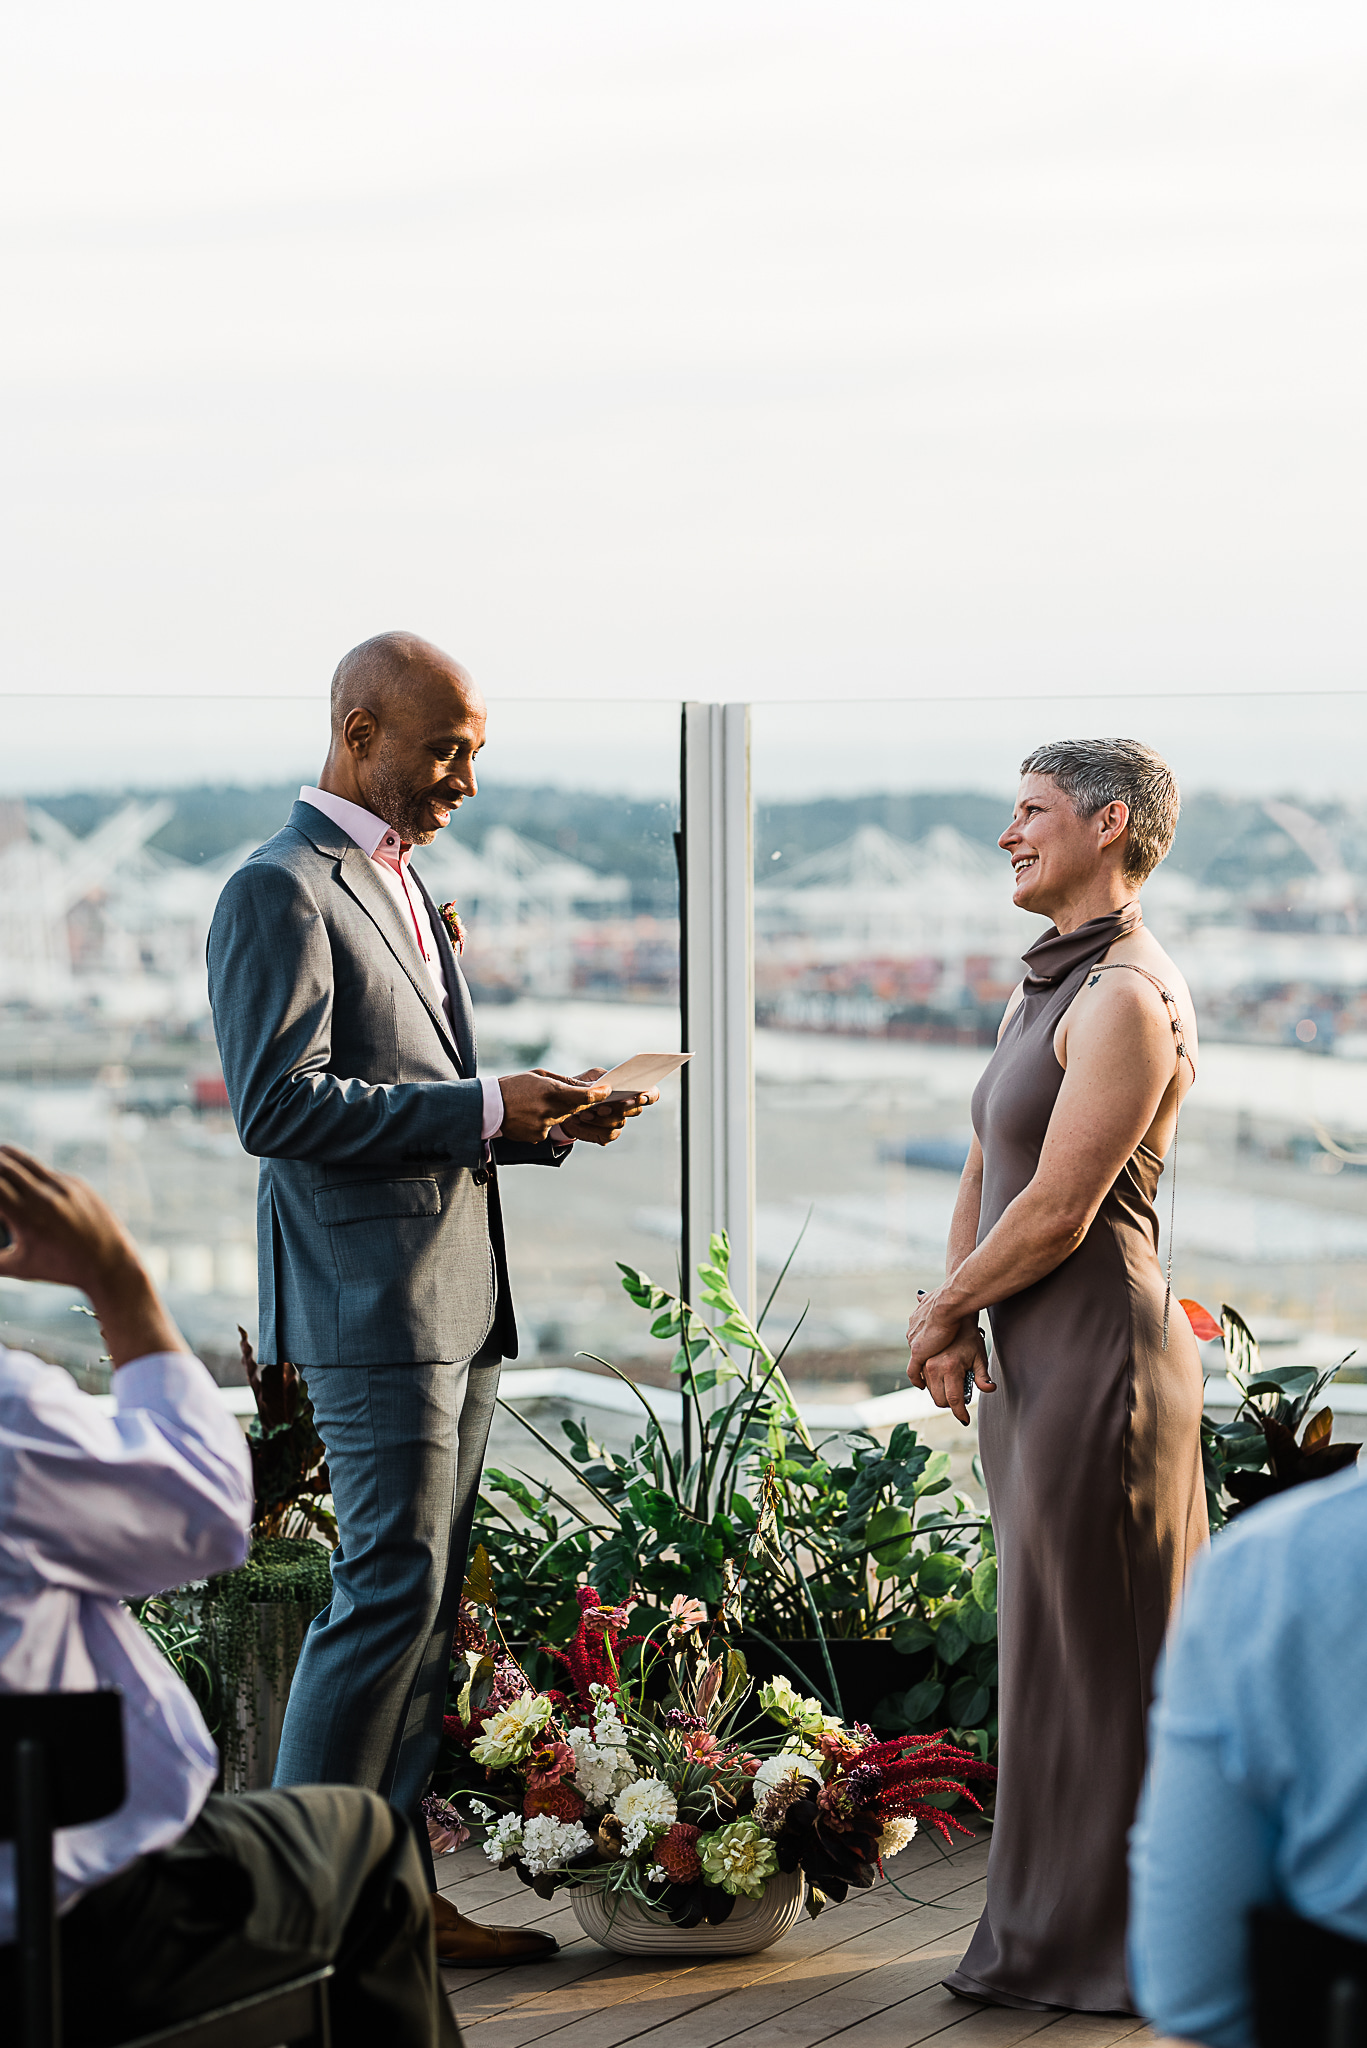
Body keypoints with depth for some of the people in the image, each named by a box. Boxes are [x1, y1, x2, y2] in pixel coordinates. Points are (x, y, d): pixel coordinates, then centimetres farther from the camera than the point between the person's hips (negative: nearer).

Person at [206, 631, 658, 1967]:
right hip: (373, 1301, -9)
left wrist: (544, 1121, 8)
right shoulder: (281, 891, -10)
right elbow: (278, 1105, -19)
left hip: (456, 1298, 9)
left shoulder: (399, 887, 20)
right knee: (390, 1589, -9)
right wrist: (483, 1108, -18)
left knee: (425, 1601, 9)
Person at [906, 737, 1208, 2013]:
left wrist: (942, 1312, -6)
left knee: (1100, 1654, 0)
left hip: (1099, 1360, -10)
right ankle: (1054, 1932, 26)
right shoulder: (1041, 990, 15)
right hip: (1030, 1364, 10)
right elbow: (985, 1177, 19)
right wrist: (957, 1319, 4)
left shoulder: (1126, 998, -17)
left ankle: (1113, 1948, 10)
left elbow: (1060, 1209, -19)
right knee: (1058, 1651, 16)